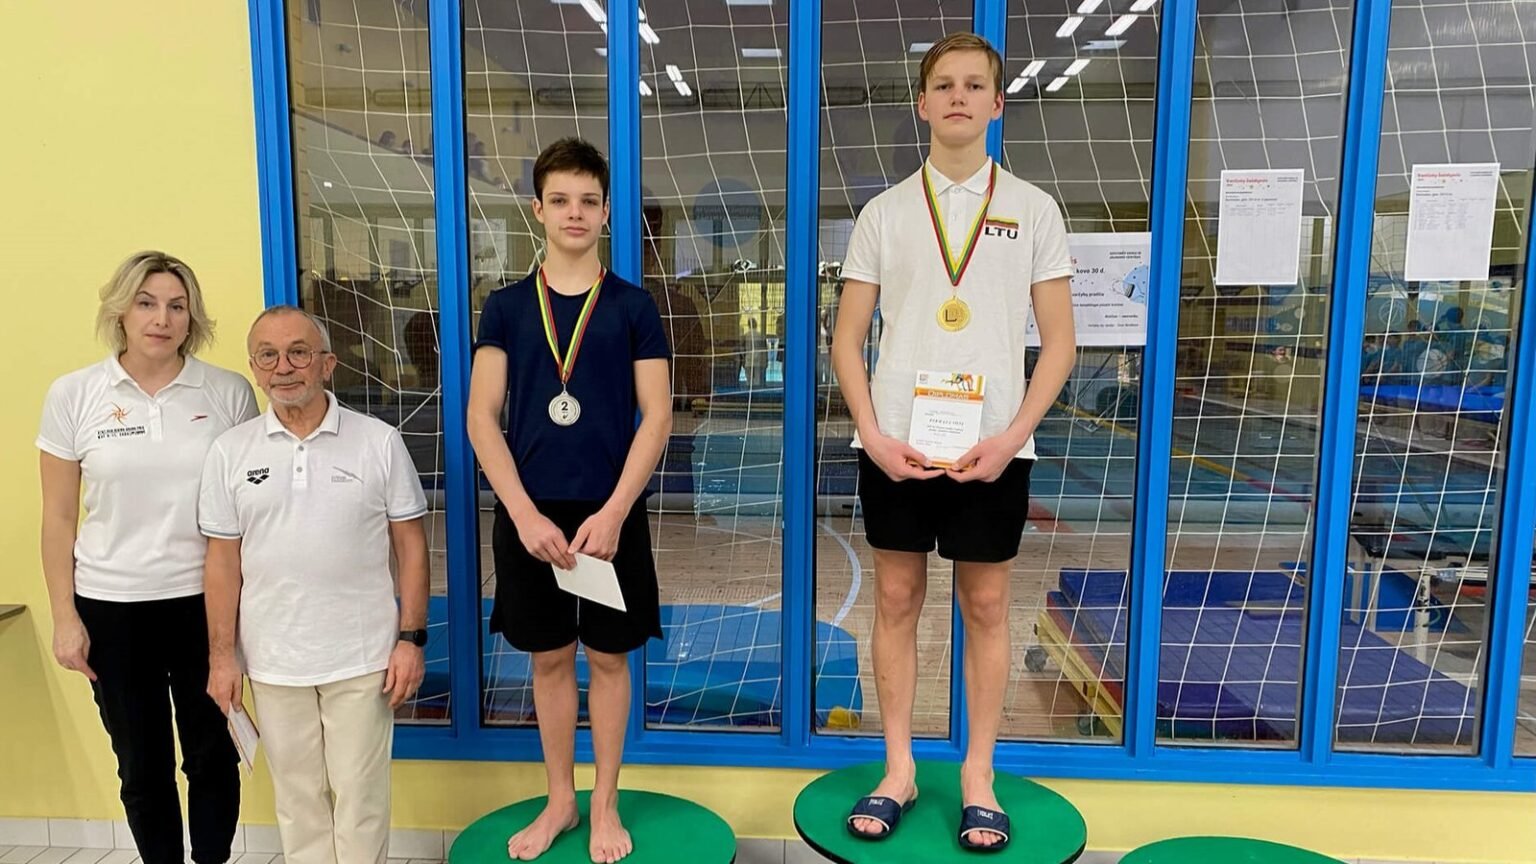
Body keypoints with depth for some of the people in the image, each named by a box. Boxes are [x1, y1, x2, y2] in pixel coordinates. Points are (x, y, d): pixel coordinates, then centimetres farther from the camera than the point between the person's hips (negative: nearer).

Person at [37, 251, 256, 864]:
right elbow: (59, 517, 3)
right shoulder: (73, 395, -1)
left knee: (212, 754, 11)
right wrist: (64, 617, 1)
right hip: (111, 606, 1)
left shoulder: (229, 393, -2)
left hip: (205, 601, 0)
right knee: (142, 764, 13)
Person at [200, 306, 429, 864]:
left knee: (361, 797, 8)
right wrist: (221, 656, 3)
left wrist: (411, 638, -6)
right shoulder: (230, 452, 1)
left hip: (362, 658, -2)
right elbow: (223, 561, 5)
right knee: (298, 797, 16)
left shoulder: (379, 442, -4)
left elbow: (410, 545, -2)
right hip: (273, 663, 2)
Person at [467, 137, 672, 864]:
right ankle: (560, 800, 29)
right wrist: (524, 513, -12)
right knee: (549, 658, 12)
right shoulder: (506, 307, 4)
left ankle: (605, 805, 25)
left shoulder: (633, 306, 1)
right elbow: (481, 419, -1)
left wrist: (614, 512, -14)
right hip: (530, 512, 1)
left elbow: (657, 417, -4)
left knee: (608, 657, 9)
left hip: (610, 513, -1)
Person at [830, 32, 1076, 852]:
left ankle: (978, 777, 22)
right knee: (897, 597, 8)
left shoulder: (1032, 209, 4)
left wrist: (1012, 436, -10)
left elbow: (1058, 341, 2)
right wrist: (872, 435, -8)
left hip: (992, 445, -1)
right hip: (895, 444, 1)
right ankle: (898, 769, 22)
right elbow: (847, 338, 5)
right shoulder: (885, 211, 6)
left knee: (986, 604, 7)